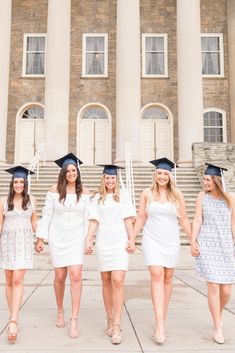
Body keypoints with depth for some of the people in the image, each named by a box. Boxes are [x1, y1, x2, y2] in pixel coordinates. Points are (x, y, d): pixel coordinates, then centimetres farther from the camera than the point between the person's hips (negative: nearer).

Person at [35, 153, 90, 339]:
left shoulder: (84, 192, -1)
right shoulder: (55, 190, -3)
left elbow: (87, 217, 3)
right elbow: (47, 215, -1)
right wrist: (41, 238, -2)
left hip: (76, 238, 0)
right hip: (57, 238, 0)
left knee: (76, 275, -11)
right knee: (60, 277, 8)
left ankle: (74, 319, -1)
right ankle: (60, 311, 33)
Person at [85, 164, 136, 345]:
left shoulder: (123, 194, 5)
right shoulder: (97, 198, 9)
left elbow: (128, 219, 3)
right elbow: (94, 221, 4)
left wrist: (132, 240, -4)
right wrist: (88, 240, -7)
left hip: (120, 241, -2)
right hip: (103, 242, 2)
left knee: (118, 281, -12)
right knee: (106, 281, 9)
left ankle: (117, 325, -6)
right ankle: (110, 320, 23)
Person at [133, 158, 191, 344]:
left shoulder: (177, 194, 0)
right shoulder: (147, 193, -1)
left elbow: (184, 220, 4)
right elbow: (141, 218, 3)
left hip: (171, 241, 2)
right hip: (152, 240, -1)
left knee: (168, 278, 9)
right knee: (157, 276, -14)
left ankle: (163, 318, 26)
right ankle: (160, 324, -12)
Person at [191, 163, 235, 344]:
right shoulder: (202, 196, 1)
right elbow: (197, 220, -1)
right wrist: (193, 241, -8)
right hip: (207, 245, -1)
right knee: (213, 287, -4)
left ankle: (219, 313, 38)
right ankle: (217, 327, 14)